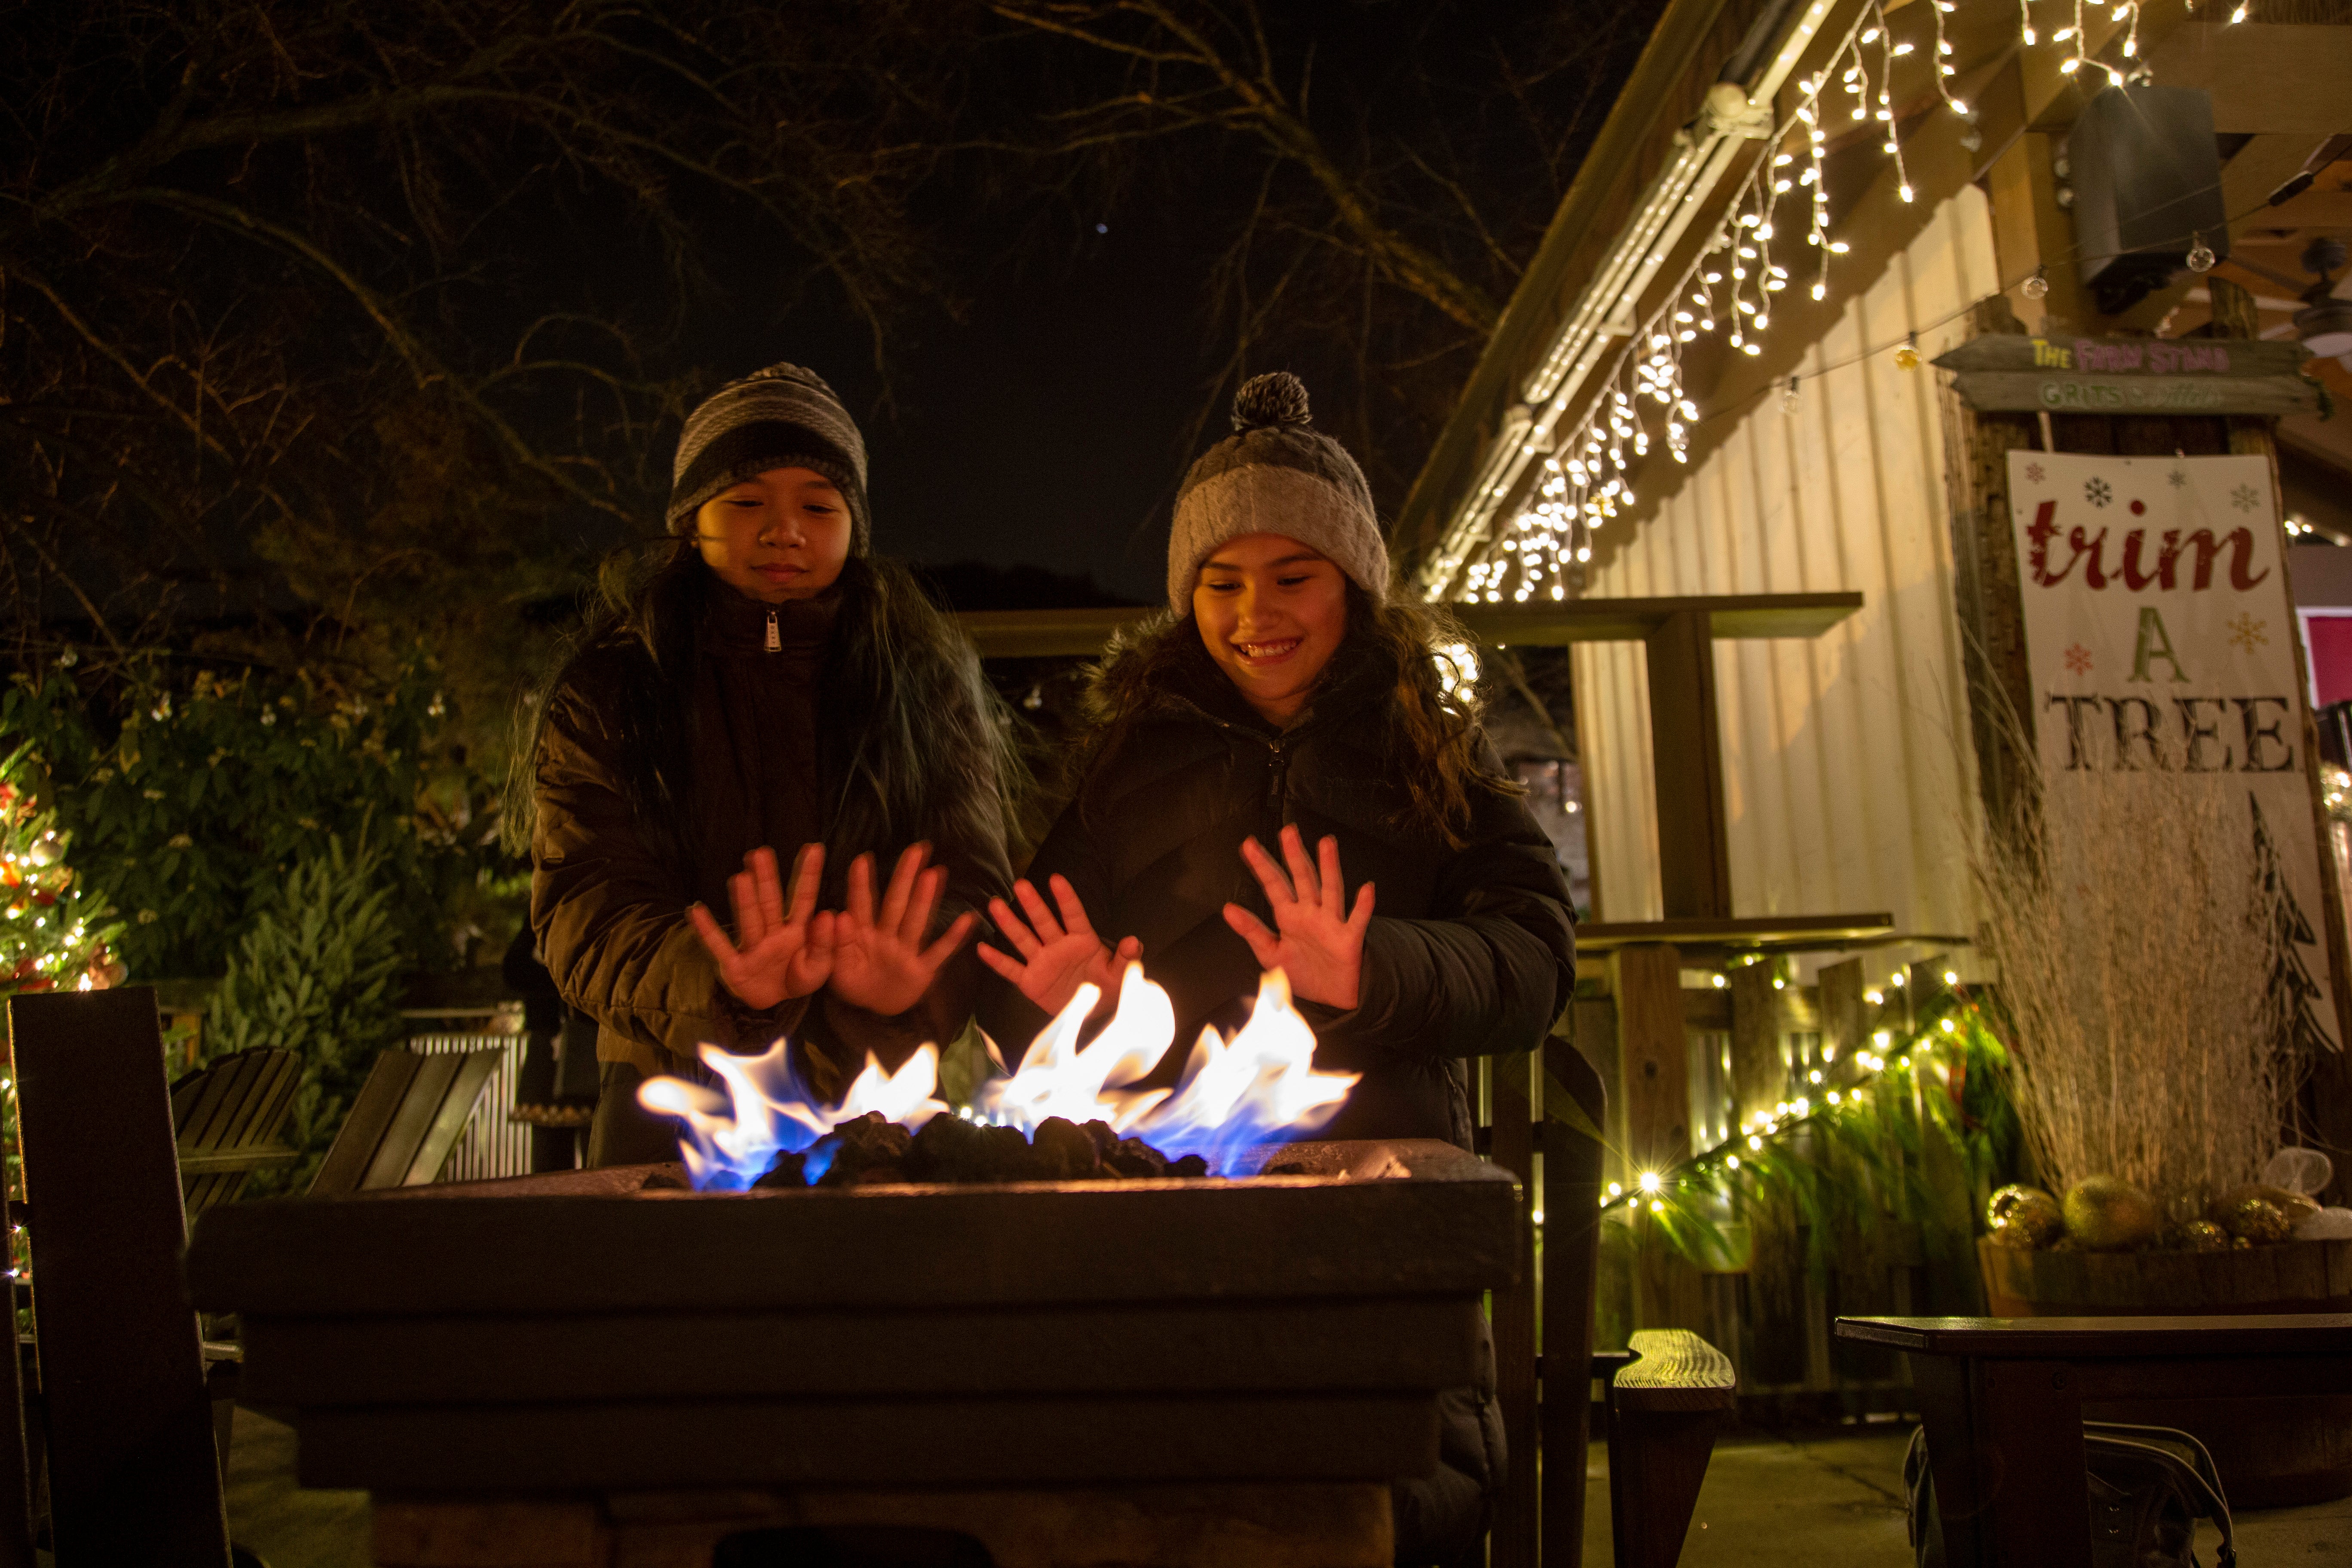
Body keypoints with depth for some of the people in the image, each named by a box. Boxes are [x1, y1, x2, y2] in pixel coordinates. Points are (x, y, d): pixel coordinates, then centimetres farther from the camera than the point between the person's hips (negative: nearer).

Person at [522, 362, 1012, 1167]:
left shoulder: (928, 686, 7)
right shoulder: (607, 695, 5)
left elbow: (972, 888, -2)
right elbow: (584, 905, -6)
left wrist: (902, 987, -25)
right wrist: (718, 985, -27)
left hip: (876, 1108, 1)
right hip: (678, 1113, 0)